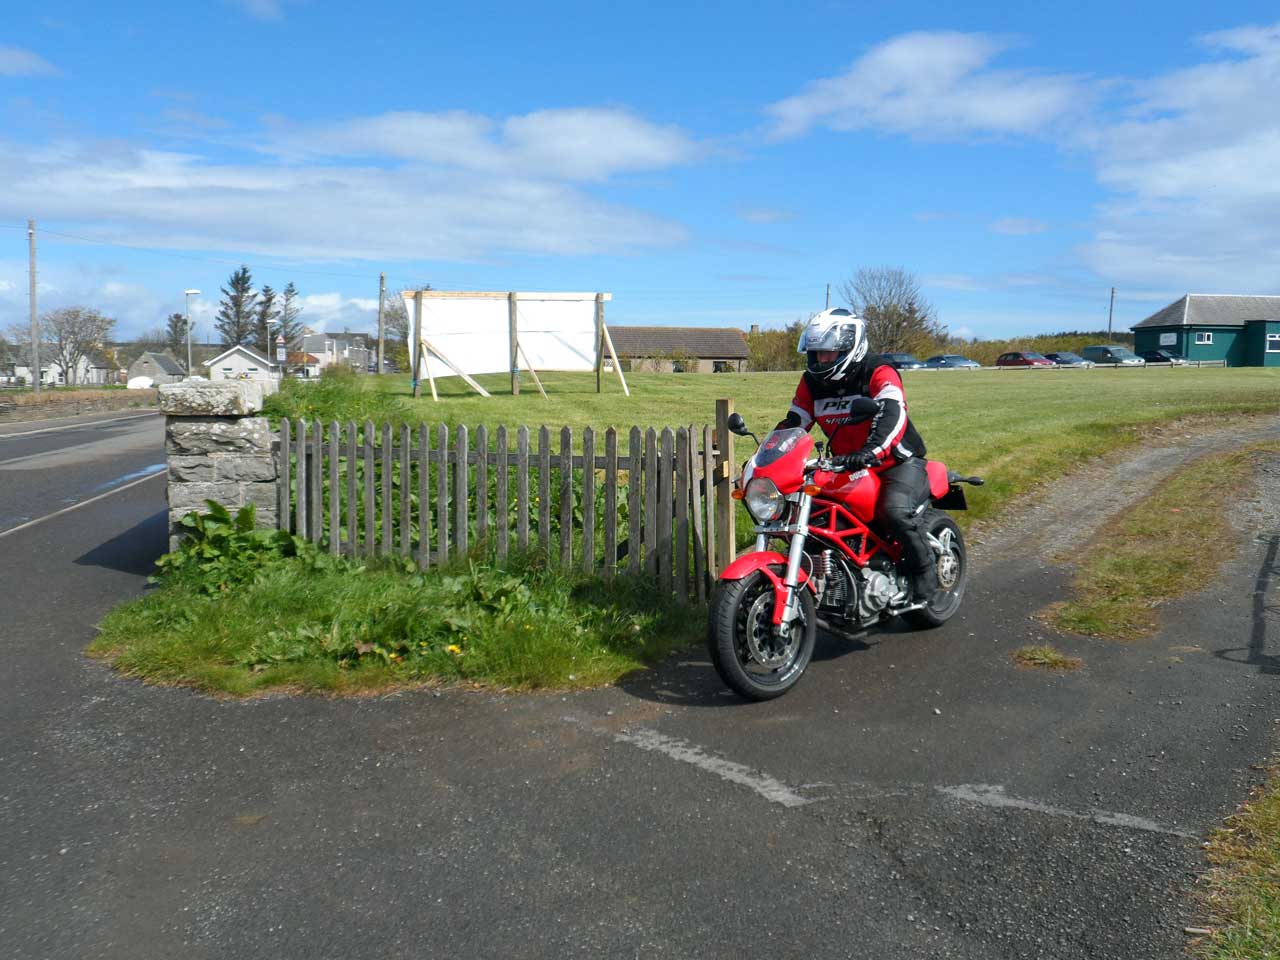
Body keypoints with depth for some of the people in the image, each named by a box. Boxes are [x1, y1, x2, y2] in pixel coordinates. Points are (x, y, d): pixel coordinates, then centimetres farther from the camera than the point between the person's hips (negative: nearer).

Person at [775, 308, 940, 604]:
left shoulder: (879, 374, -16)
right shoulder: (812, 383, 6)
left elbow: (891, 414, -33)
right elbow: (794, 422, 9)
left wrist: (870, 452, -51)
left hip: (899, 464, -7)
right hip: (847, 469, 7)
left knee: (895, 510, -35)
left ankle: (925, 572, -12)